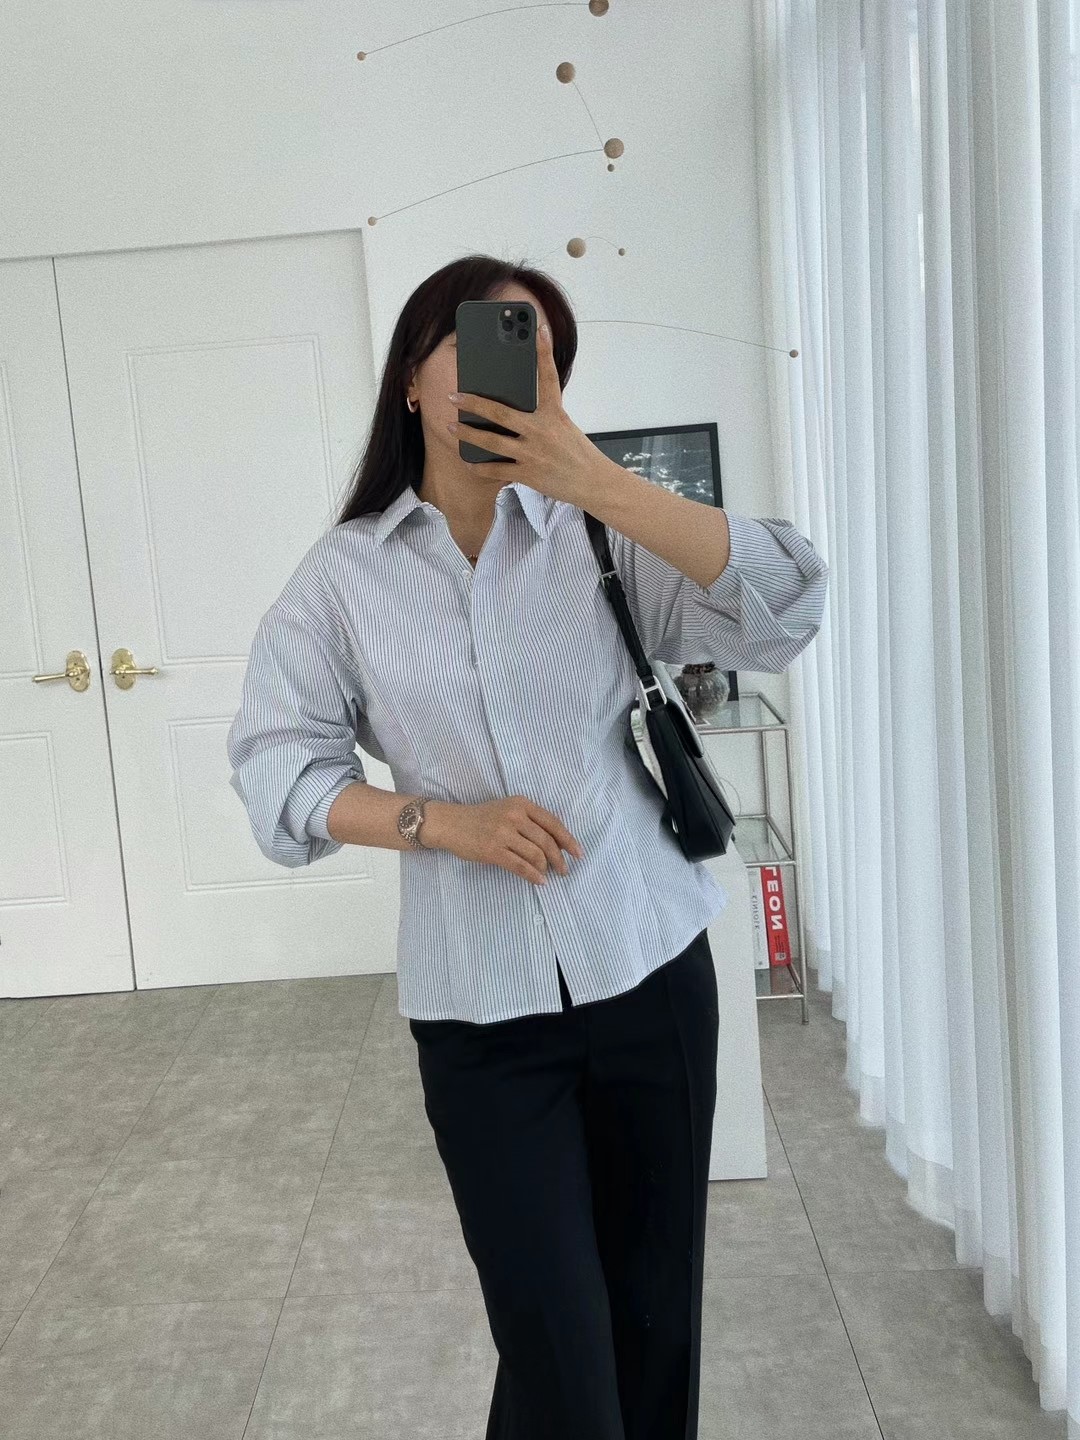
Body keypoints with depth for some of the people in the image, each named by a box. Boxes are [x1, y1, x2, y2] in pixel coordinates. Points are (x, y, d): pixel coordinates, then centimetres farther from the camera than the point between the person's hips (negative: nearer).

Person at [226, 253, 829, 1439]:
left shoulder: (597, 532, 1)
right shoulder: (343, 576, 1)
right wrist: (446, 822, -16)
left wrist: (595, 478, -21)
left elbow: (779, 618, -12)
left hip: (648, 966, 2)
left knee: (656, 1317, 14)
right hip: (479, 1005, -1)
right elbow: (277, 769, -1)